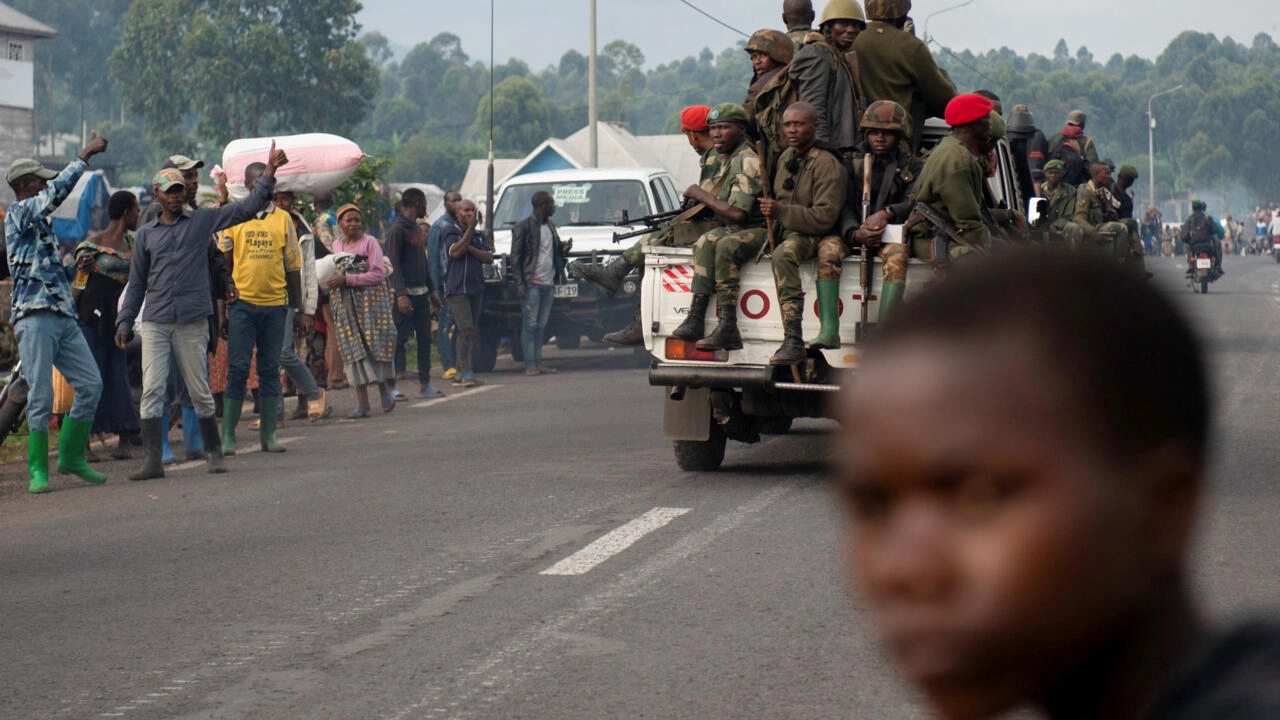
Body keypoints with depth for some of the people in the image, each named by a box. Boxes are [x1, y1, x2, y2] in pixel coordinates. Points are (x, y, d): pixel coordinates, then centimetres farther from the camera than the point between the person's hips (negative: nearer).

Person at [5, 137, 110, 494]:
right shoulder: (18, 213, -3)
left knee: (91, 384, 3)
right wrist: (85, 155, -13)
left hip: (64, 317, 8)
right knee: (41, 396, -8)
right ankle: (38, 471, -1)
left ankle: (71, 456, 14)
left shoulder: (41, 224, 23)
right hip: (35, 317, -8)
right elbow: (58, 190, -18)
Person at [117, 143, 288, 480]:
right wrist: (125, 321, 11)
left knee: (200, 391, 5)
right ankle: (153, 459, -7)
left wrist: (270, 173, -5)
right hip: (155, 323, 1)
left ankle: (213, 452, 17)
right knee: (151, 390, -7)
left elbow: (247, 208, 3)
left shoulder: (203, 220, 8)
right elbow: (137, 283, 17)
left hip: (192, 322, -1)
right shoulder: (147, 234, 13)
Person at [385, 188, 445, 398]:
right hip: (405, 293, -9)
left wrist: (431, 290, 23)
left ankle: (424, 385, 13)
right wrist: (401, 295, -23)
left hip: (421, 293, 9)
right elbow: (393, 264, -16)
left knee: (425, 339, 8)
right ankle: (390, 386, -3)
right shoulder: (397, 229, -11)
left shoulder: (416, 229, 17)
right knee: (399, 339, -6)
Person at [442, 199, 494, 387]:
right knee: (466, 329, -17)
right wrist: (470, 229, -13)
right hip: (456, 289, -7)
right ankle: (467, 373, -21)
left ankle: (462, 375, 10)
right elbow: (455, 252, -15)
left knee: (471, 332, 6)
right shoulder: (450, 231, 1)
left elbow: (489, 257, 6)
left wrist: (470, 248, -9)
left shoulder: (479, 235, 18)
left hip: (476, 289, 7)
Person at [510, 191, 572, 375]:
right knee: (530, 324, -5)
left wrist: (563, 249, 2)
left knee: (541, 325, 8)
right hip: (532, 284, -7)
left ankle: (538, 363, 11)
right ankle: (530, 365, -5)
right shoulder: (523, 227, -4)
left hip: (548, 284, 7)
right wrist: (519, 283, -14)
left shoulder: (551, 227, 17)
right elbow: (515, 257, -7)